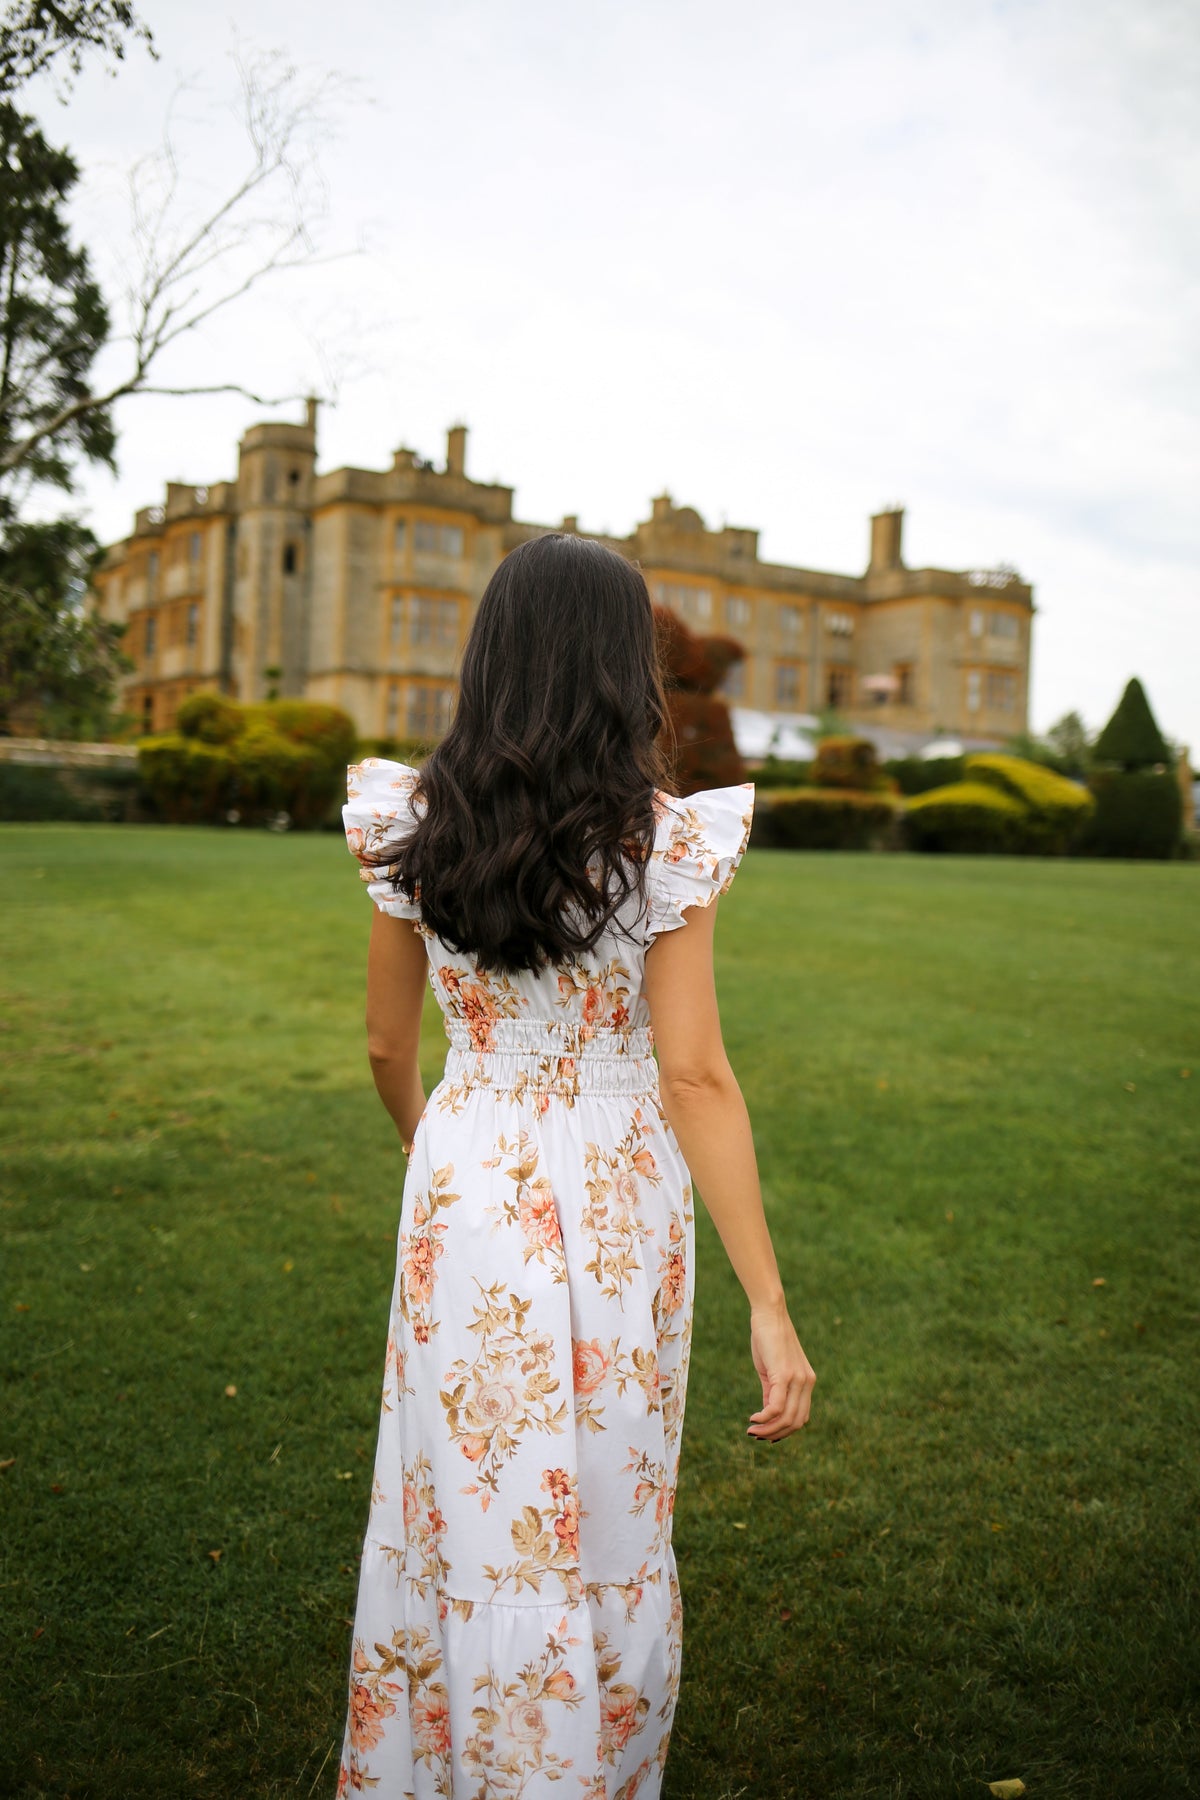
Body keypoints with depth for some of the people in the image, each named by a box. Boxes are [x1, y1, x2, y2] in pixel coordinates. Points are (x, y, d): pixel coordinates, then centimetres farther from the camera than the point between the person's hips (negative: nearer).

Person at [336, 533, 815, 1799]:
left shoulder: (415, 827, -5)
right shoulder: (665, 842, -15)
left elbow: (387, 1048, 3)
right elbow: (695, 1078, -17)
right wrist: (768, 1303, -12)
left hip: (462, 1192, 3)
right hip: (615, 1206, -2)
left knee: (447, 1504, 20)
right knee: (600, 1515, 17)